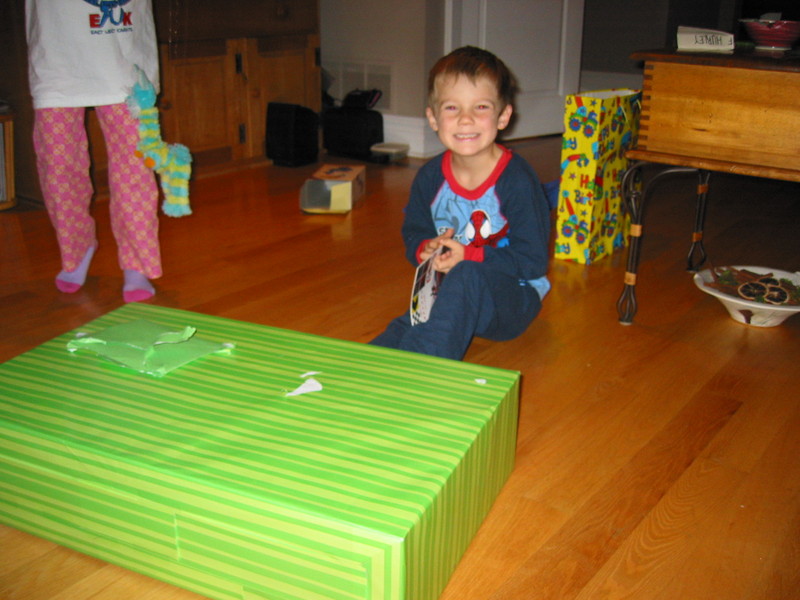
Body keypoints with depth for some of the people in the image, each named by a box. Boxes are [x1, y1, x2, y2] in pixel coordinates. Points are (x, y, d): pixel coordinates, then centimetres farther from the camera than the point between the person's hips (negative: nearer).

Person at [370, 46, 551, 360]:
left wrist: (469, 256, -24)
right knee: (401, 330, -27)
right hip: (451, 291, 4)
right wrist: (426, 250, -13)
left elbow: (533, 261, -15)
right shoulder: (430, 177, -2)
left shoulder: (517, 181, -16)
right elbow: (413, 233, 12)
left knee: (467, 276, -38)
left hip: (513, 298, -4)